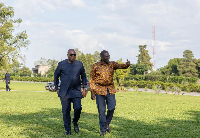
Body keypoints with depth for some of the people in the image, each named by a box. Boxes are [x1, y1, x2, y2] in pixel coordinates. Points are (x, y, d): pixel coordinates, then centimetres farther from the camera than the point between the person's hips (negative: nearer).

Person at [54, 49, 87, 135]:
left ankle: (75, 122, 20)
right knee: (66, 111, 1)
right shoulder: (61, 64, 3)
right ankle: (67, 130, 14)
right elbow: (56, 75, 12)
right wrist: (57, 88, 8)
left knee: (78, 108, -10)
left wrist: (84, 88, 9)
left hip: (76, 91, 1)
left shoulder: (79, 64, 7)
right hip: (64, 92, -1)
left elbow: (83, 76, 16)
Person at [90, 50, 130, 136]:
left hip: (110, 89, 2)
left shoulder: (112, 64, 5)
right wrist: (92, 92, -3)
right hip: (99, 90, -2)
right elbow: (92, 80, 3)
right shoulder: (95, 66, 1)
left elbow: (121, 66, -13)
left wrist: (127, 65, -36)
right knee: (101, 110, 0)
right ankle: (103, 130, 10)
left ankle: (107, 123, 23)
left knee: (112, 108, -5)